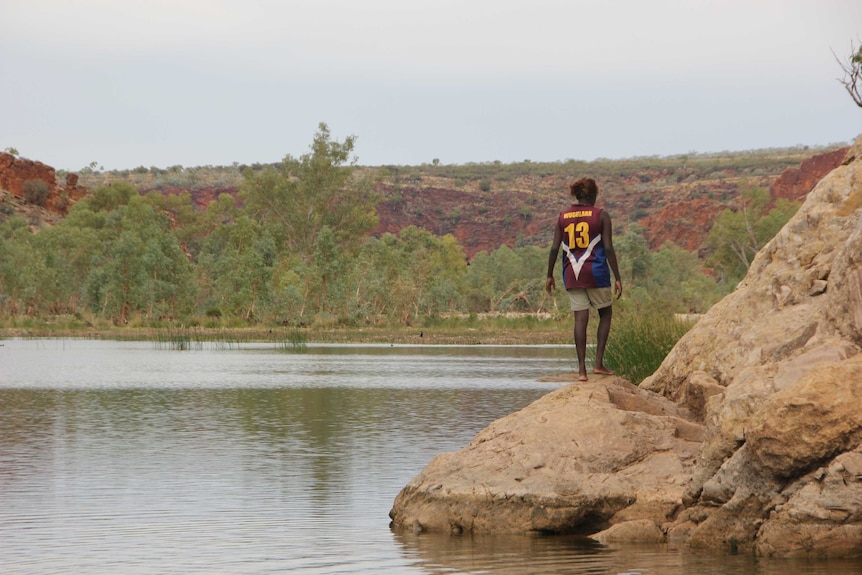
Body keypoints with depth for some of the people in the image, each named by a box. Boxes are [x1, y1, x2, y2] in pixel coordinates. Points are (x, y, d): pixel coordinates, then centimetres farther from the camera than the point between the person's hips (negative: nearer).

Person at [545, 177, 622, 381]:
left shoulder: (563, 217, 7)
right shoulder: (601, 215, -2)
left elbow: (555, 249, 3)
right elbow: (608, 248, -7)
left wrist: (549, 276, 11)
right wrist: (617, 278, -4)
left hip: (572, 274, 3)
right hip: (596, 272, -3)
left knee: (580, 319, 3)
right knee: (606, 313, 15)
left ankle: (582, 369, -2)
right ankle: (599, 363, 6)